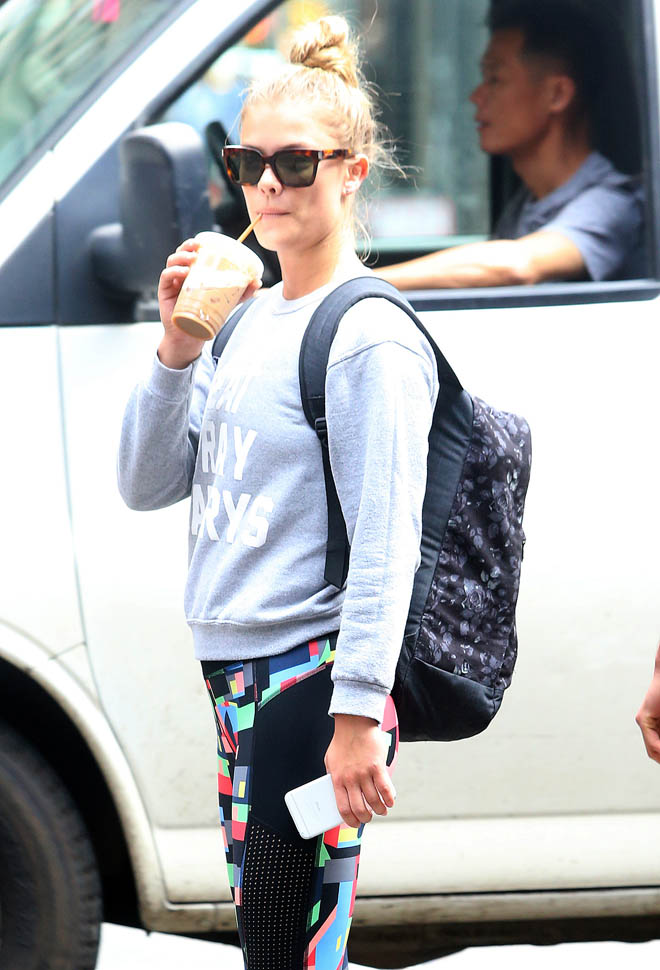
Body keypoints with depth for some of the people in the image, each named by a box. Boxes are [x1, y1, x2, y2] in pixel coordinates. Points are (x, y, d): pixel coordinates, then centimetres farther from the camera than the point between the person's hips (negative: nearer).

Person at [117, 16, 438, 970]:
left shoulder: (371, 336, -9)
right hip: (237, 677, 8)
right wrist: (178, 351, -2)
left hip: (314, 682, -8)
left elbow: (386, 539, -15)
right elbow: (146, 487, 13)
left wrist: (359, 714, -22)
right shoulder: (246, 324, 15)